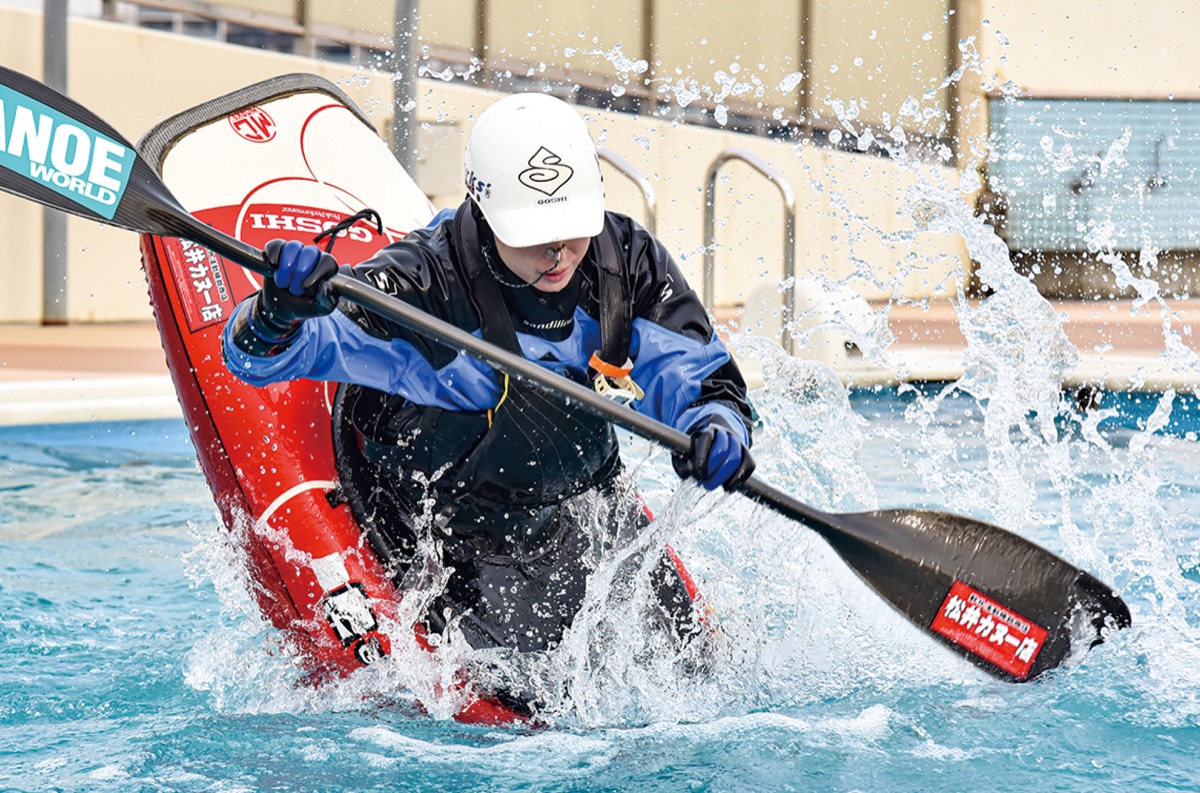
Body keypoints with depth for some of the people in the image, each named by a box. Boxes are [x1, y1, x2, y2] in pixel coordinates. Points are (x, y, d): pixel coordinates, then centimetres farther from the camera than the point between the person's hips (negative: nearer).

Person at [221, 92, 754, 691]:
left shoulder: (628, 261, -17)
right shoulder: (422, 284, -30)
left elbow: (704, 378, -13)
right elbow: (258, 359, -34)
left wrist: (716, 426, -38)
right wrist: (280, 310, -58)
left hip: (588, 510, 5)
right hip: (459, 544, -5)